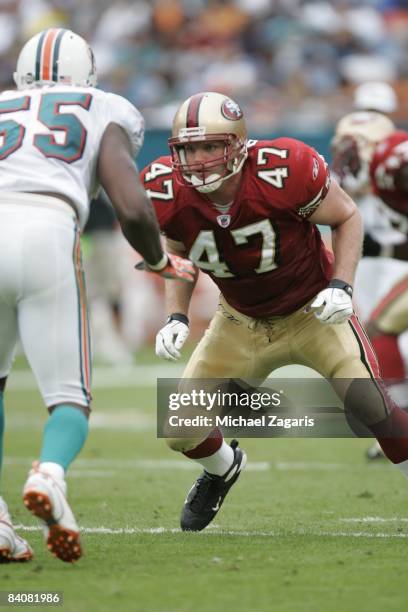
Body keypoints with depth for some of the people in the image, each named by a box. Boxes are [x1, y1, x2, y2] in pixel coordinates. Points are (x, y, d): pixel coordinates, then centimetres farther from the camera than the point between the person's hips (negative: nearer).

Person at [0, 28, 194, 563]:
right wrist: (160, 262, 27)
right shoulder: (104, 116, 22)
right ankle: (50, 474, -26)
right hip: (47, 234, -2)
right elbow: (133, 211, 7)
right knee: (69, 399, 8)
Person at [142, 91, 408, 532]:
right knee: (182, 434, -1)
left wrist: (341, 286, -23)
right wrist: (176, 317, -12)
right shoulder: (169, 194, -20)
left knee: (368, 405, -24)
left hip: (312, 310, -3)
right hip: (241, 322, 3)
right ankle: (223, 469, 37)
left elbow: (346, 217, -11)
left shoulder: (284, 172, -31)